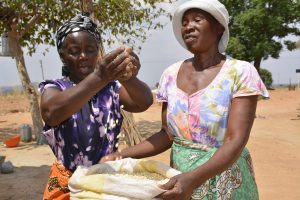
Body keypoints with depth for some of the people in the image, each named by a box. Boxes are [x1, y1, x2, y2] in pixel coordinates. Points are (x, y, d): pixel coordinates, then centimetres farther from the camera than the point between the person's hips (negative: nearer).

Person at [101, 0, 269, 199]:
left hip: (225, 183, -4)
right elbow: (167, 134, 2)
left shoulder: (240, 72, -13)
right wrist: (122, 155, -10)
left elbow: (236, 141, -21)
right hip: (180, 178, 4)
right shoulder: (171, 74, -1)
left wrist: (193, 179, -35)